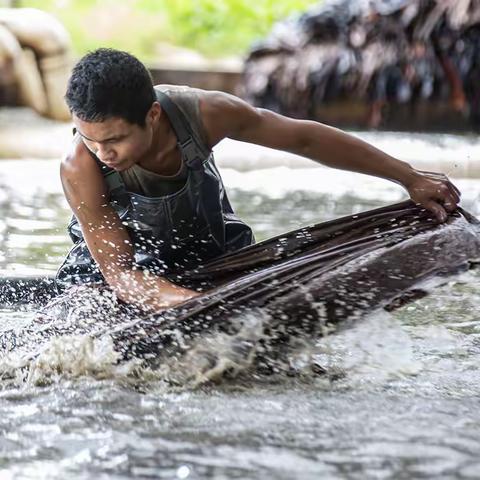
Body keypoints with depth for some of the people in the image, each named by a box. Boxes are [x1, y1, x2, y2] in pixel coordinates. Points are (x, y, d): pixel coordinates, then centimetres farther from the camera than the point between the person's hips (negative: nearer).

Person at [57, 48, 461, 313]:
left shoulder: (203, 113, -30)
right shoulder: (80, 170, -34)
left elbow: (305, 138, -15)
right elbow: (120, 274, -34)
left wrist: (410, 178, -10)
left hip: (211, 253, 2)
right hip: (113, 261, -2)